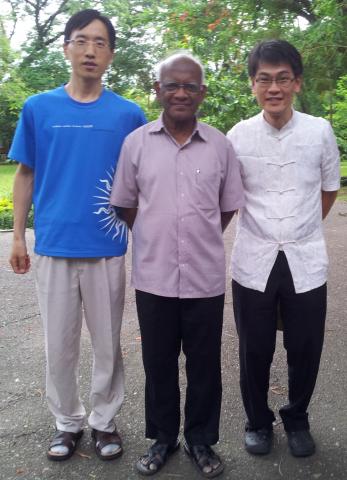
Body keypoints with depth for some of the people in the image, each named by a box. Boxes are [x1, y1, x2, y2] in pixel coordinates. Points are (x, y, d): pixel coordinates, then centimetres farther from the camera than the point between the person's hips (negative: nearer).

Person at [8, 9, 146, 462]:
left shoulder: (129, 114, 1)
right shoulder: (38, 108, 2)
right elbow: (26, 175, 8)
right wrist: (17, 236, 5)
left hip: (107, 247, 0)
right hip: (53, 245, 1)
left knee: (108, 341, 10)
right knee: (59, 343, 11)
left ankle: (104, 420, 30)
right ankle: (68, 421, 31)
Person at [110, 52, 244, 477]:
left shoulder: (220, 145, 1)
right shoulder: (136, 142, -1)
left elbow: (229, 207, 10)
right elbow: (125, 205, 7)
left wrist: (199, 238, 9)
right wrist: (158, 239, 7)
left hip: (206, 278, 0)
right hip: (153, 277, 0)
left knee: (204, 365, 12)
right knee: (158, 363, 14)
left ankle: (200, 440, 32)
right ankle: (162, 437, 34)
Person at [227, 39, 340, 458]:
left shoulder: (320, 131, -2)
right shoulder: (238, 136, -3)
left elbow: (329, 190, 12)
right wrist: (265, 230, 8)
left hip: (306, 261, 1)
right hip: (253, 262, 0)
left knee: (305, 351, 10)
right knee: (255, 352, 10)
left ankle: (297, 419, 36)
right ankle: (258, 421, 34)